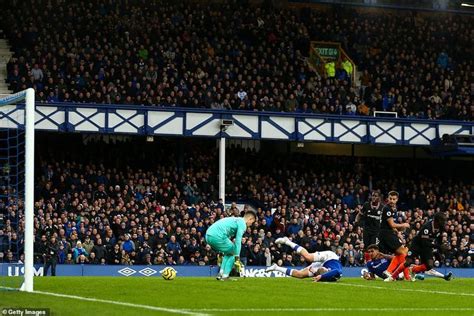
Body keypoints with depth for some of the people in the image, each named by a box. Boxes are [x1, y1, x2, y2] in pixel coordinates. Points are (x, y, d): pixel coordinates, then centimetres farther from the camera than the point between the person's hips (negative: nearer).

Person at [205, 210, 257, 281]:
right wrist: (237, 257, -9)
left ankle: (220, 274, 15)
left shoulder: (235, 220, 30)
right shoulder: (242, 224, 1)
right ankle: (225, 276, 1)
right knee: (233, 252, 8)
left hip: (208, 235, 9)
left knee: (228, 253, 25)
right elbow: (238, 241, -9)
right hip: (218, 236, -9)